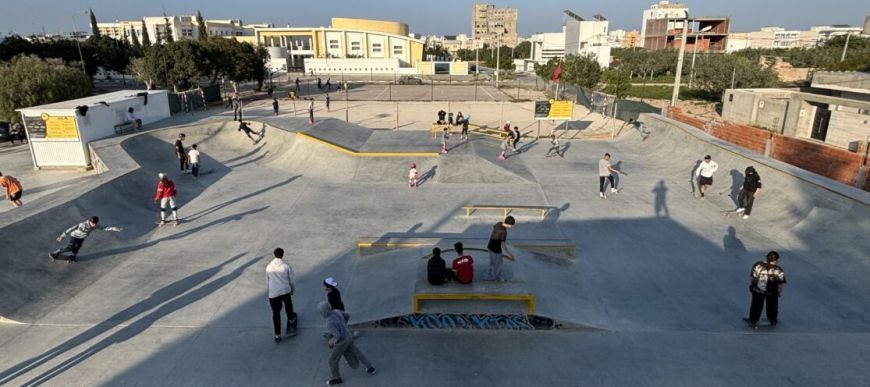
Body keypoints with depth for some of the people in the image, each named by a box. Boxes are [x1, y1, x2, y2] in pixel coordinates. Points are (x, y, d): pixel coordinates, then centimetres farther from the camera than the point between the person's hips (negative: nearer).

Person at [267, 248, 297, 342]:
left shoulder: (269, 267, -1)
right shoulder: (286, 265, -7)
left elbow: (267, 281, 9)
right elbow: (292, 279, 0)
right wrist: (293, 290, 17)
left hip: (273, 293, 1)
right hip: (285, 291, 0)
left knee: (276, 314, 9)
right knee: (288, 306, 28)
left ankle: (277, 335, 11)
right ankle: (291, 320, 54)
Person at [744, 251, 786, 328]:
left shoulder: (758, 265, -15)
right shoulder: (778, 270, -17)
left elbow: (752, 277, -7)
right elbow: (780, 283, -10)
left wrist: (751, 285, 8)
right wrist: (780, 292, 6)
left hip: (757, 290, 1)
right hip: (772, 292, -1)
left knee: (756, 305, 15)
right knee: (772, 306, 21)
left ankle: (753, 320, 24)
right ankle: (773, 321, 38)